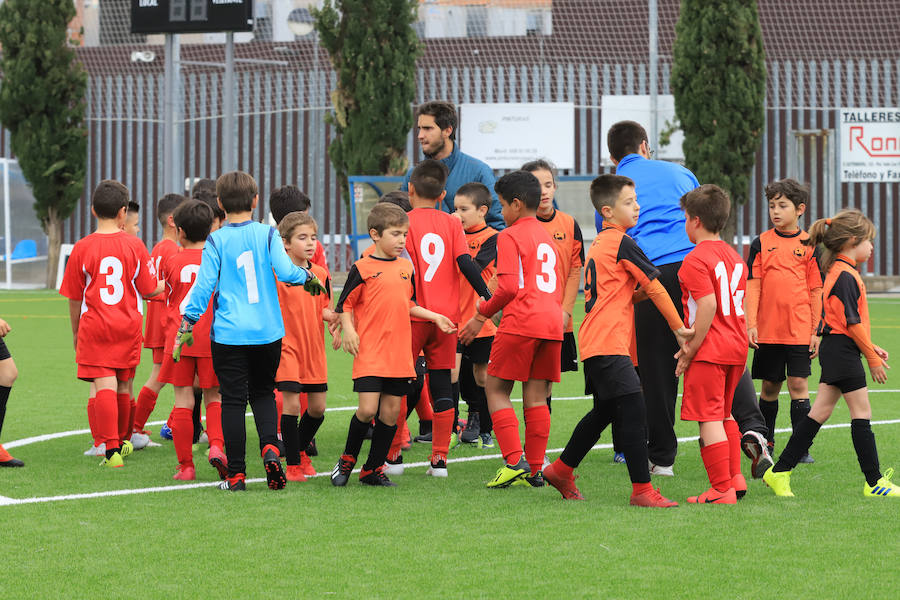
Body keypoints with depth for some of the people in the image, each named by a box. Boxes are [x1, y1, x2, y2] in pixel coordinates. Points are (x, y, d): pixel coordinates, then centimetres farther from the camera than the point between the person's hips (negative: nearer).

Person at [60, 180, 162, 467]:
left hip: (93, 326, -2)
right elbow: (149, 290, 5)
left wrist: (76, 333, 16)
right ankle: (122, 441, 34)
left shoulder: (82, 249, -4)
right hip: (128, 325, 2)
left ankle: (111, 450, -20)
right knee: (123, 387, 16)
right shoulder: (134, 246, -2)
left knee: (104, 386, -8)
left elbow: (74, 298, 3)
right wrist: (165, 287, 28)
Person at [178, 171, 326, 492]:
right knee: (263, 393, 18)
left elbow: (204, 285, -5)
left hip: (228, 333, -2)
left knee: (233, 401, 4)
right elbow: (285, 271, -11)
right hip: (267, 332, 2)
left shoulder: (216, 241, -3)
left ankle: (236, 474, 3)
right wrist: (309, 277, 9)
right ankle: (269, 448, -8)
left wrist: (187, 324, 3)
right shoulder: (268, 234, 0)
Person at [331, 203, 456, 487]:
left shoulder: (406, 267, 12)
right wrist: (348, 330, -16)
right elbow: (345, 305, 0)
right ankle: (347, 459, 10)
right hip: (370, 353, -5)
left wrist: (434, 317, 17)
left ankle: (373, 469, 15)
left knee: (391, 411, 4)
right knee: (367, 409, -13)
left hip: (399, 352, 5)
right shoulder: (363, 268, -4)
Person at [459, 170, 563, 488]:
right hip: (552, 322, 7)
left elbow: (509, 287, -13)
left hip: (521, 322, -7)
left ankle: (514, 461, -12)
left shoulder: (510, 236, -4)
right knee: (536, 396, 8)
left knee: (496, 389, 1)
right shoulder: (548, 238, 21)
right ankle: (534, 470, 5)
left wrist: (482, 314, -2)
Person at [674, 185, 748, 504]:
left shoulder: (696, 259, -12)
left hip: (709, 351, -9)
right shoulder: (735, 257, 15)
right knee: (724, 414, 22)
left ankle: (722, 490, -7)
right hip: (737, 347, 9)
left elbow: (708, 306, -22)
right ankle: (735, 478, 23)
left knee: (710, 419, -5)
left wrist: (690, 350, -17)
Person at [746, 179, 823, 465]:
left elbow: (816, 290, 5)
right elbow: (753, 285, 2)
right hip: (767, 330, 1)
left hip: (799, 330, -1)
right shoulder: (761, 243, 4)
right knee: (770, 387, 9)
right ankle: (766, 443, 25)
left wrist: (816, 331, 1)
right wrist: (751, 324, -6)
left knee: (798, 384, -4)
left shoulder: (809, 245, 3)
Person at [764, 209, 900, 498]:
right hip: (843, 350, -10)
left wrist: (870, 347, 20)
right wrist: (873, 358, -12)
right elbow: (852, 322, -18)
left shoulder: (837, 272, 16)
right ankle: (874, 482, 0)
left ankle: (779, 472, 9)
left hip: (834, 351, 10)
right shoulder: (845, 276, -16)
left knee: (820, 411, 9)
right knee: (862, 412, -4)